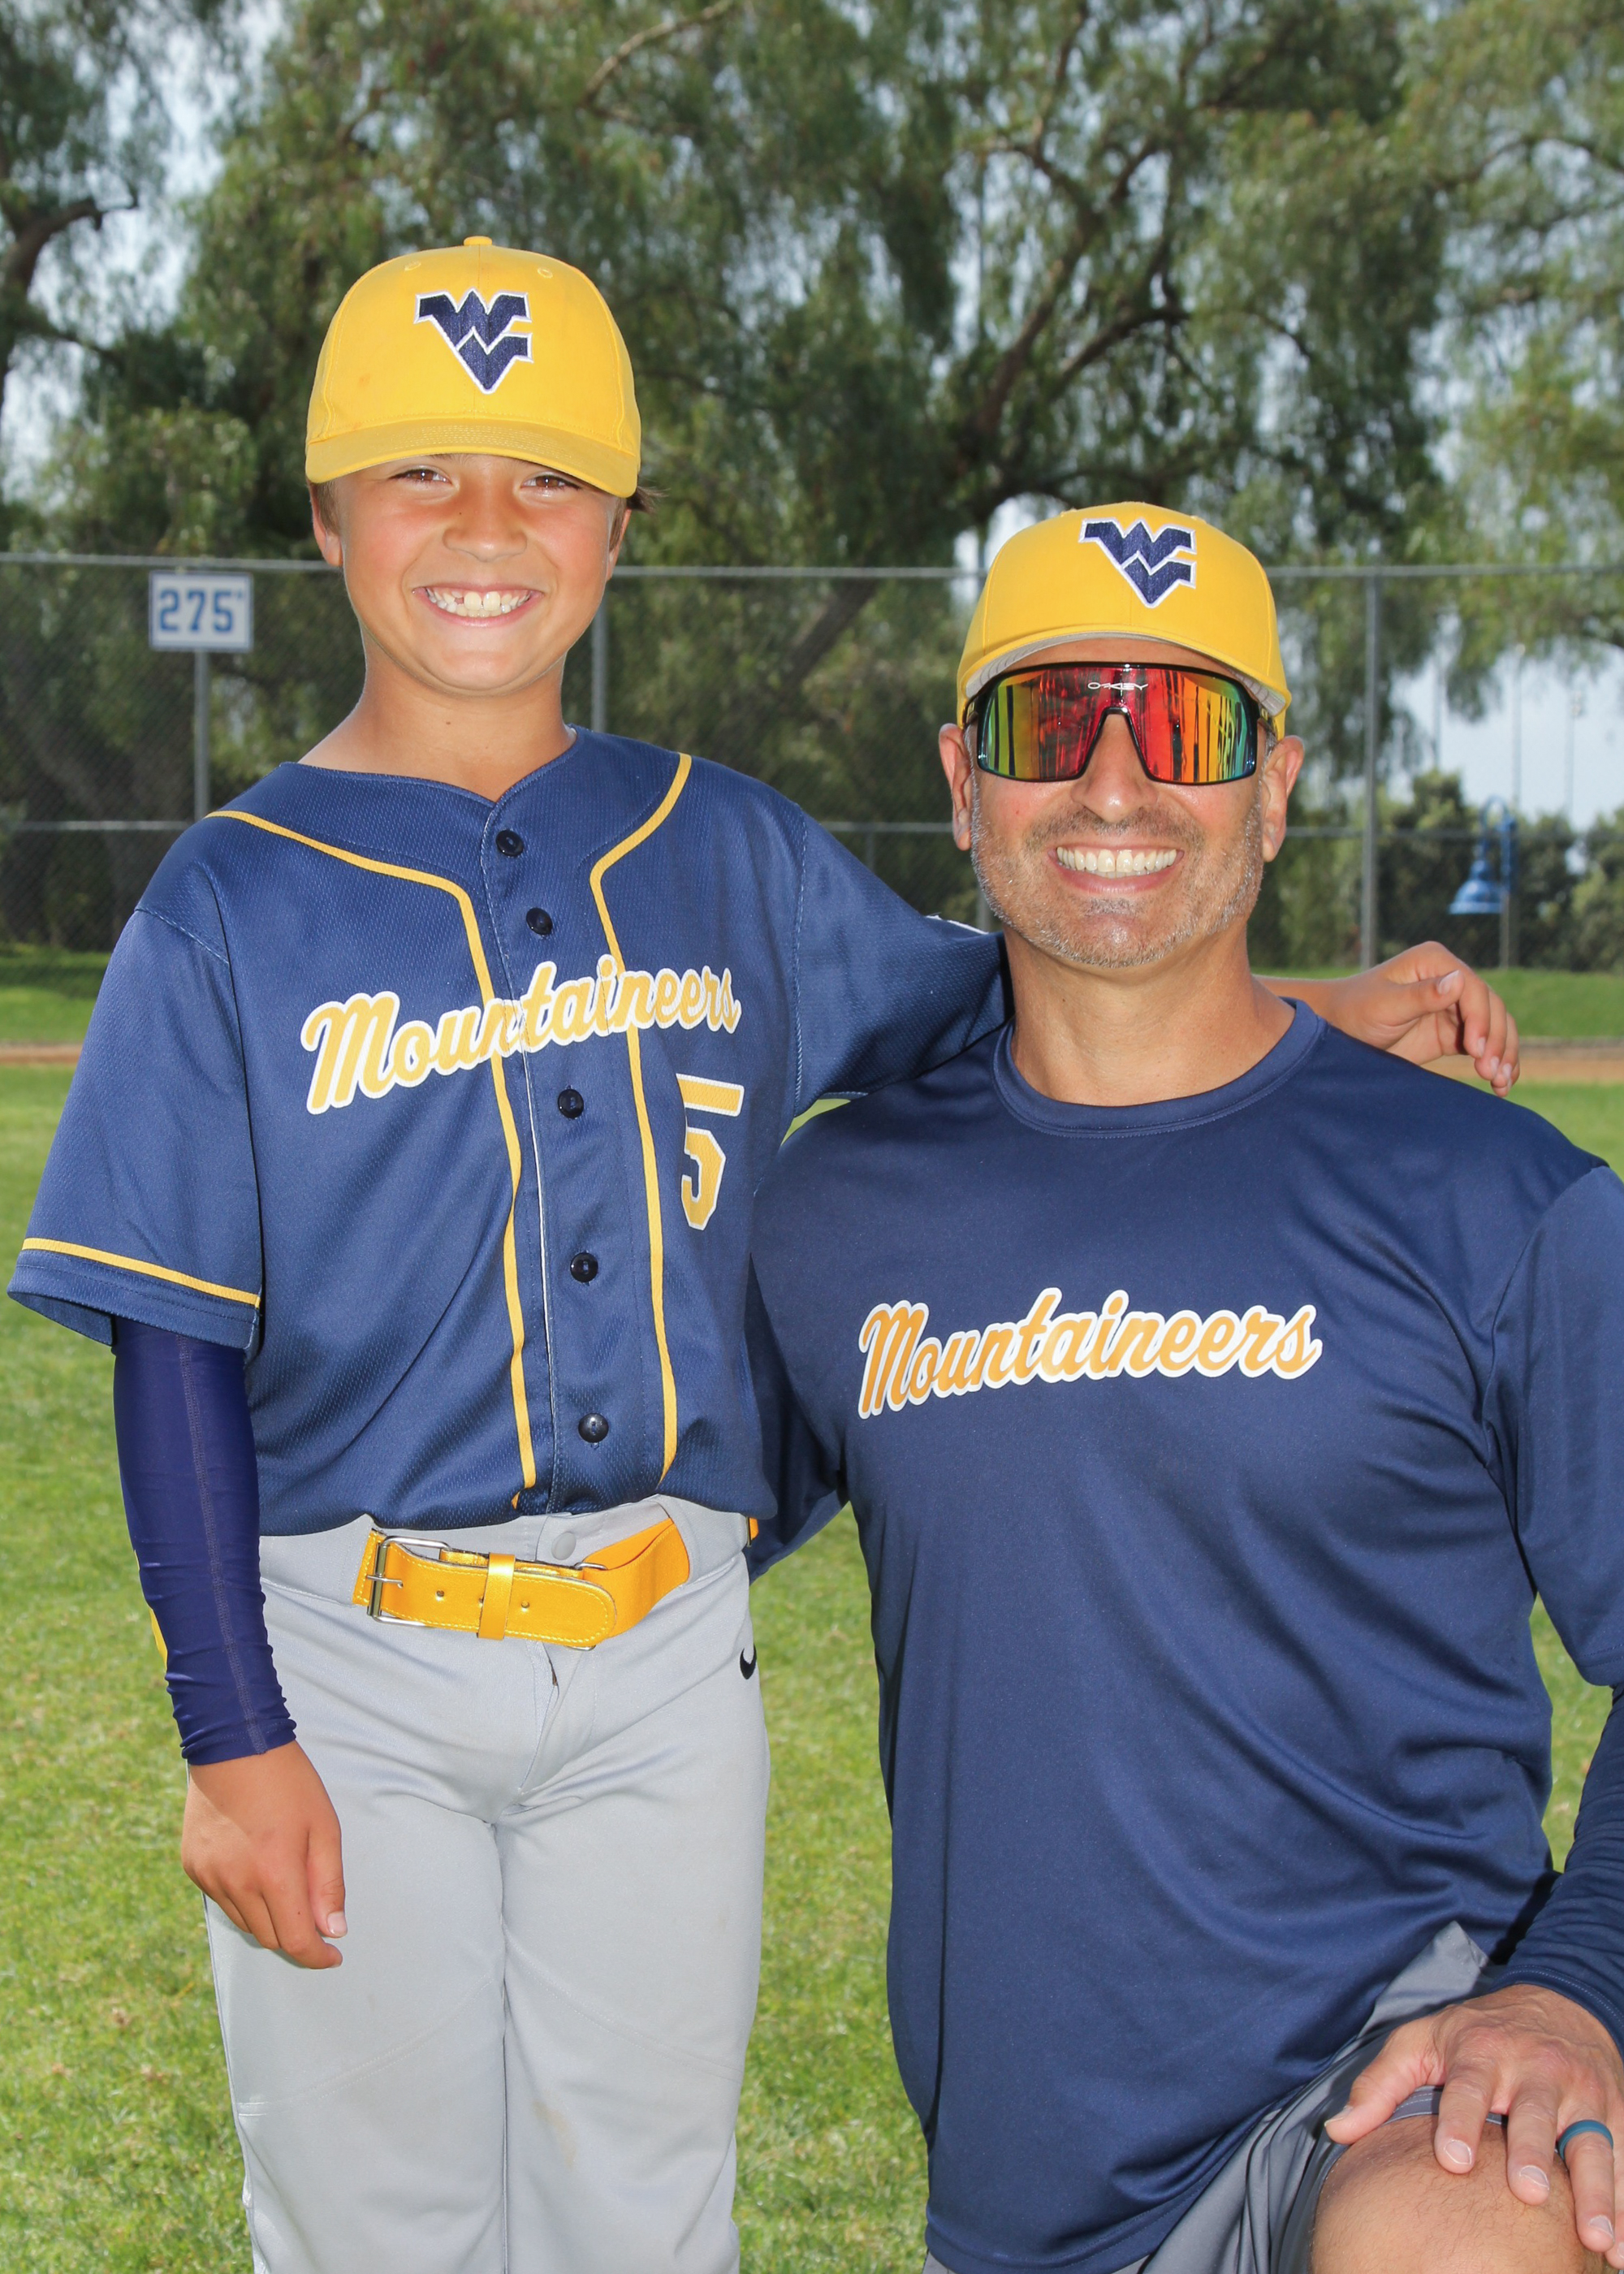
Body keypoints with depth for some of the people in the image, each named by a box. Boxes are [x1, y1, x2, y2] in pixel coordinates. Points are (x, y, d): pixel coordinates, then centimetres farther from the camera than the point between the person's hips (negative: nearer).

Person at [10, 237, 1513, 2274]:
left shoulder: (728, 850, 6)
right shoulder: (234, 906, -4)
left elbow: (967, 1005, 19)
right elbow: (179, 1361, -5)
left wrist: (1304, 1021, 5)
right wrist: (233, 1738, -10)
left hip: (671, 1659, 3)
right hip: (355, 1666, -2)